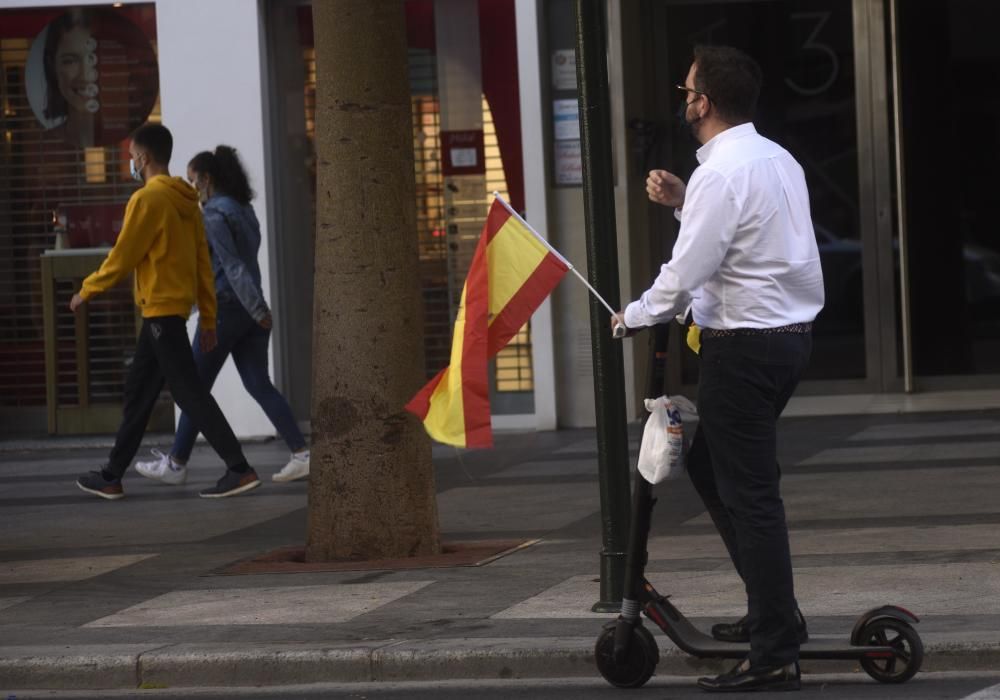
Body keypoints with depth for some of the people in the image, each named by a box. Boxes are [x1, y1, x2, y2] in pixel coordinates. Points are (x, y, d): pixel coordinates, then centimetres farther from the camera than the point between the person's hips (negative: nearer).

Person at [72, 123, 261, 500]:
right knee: (138, 391, 14)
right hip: (175, 308, 9)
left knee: (189, 391, -9)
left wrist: (87, 291, 2)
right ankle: (112, 476, 20)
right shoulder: (186, 200, 12)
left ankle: (240, 469, -12)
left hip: (160, 309, -9)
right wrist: (208, 317, 16)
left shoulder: (147, 200, -14)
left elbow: (122, 256, -12)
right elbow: (202, 261, 13)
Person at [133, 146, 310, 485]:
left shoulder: (214, 215, -13)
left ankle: (176, 464, 12)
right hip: (250, 311, 8)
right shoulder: (244, 210, 14)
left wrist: (258, 310, -23)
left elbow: (233, 266, -19)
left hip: (224, 308, -8)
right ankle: (301, 454, -7)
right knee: (259, 384, 4)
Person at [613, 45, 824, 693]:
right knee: (707, 463, 22)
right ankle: (771, 610, 27)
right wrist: (685, 202, 16)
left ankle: (775, 656, -4)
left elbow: (686, 274, -18)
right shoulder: (778, 160, 10)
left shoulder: (722, 176, -19)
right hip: (791, 331, 10)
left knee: (750, 497, -6)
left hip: (746, 346, -10)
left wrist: (634, 317, -1)